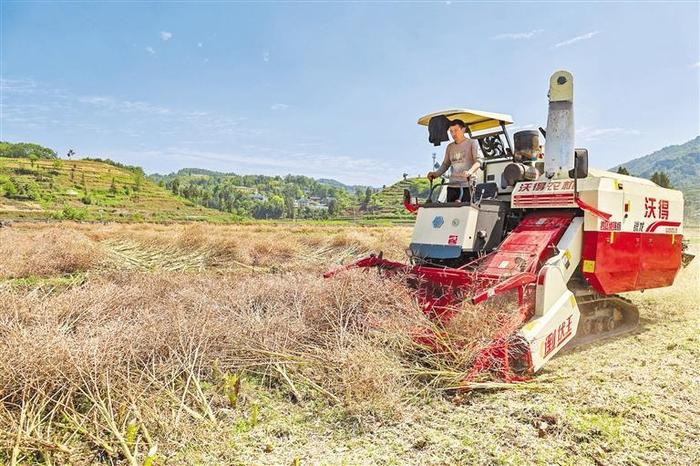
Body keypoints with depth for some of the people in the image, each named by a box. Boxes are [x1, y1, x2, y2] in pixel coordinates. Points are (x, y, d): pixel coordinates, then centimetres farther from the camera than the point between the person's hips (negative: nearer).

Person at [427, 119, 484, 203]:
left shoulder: (472, 143, 5)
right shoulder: (450, 147, 20)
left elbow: (479, 160, -7)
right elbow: (445, 164, 24)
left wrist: (470, 172, -27)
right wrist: (436, 174, 4)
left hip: (467, 185, -5)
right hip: (452, 185, 5)